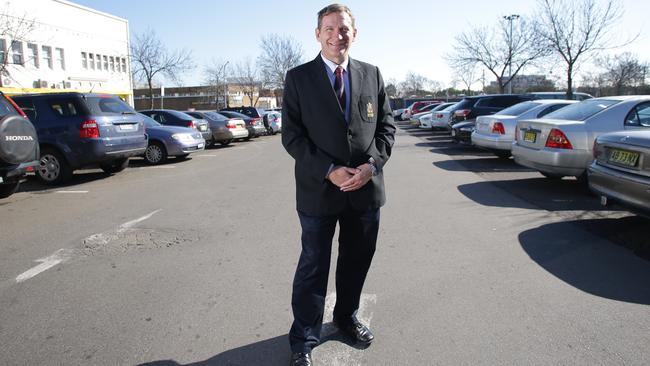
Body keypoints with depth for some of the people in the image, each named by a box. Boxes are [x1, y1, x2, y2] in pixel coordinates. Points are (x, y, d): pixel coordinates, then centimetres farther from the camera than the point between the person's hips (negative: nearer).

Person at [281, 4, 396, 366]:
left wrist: (371, 165, -12)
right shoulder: (298, 78, -2)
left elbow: (386, 126, 6)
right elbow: (292, 135, -8)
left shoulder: (372, 74, 6)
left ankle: (347, 316, 43)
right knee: (313, 268, 7)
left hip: (366, 188, 4)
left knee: (357, 262, 18)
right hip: (319, 189, -3)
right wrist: (330, 171, -18)